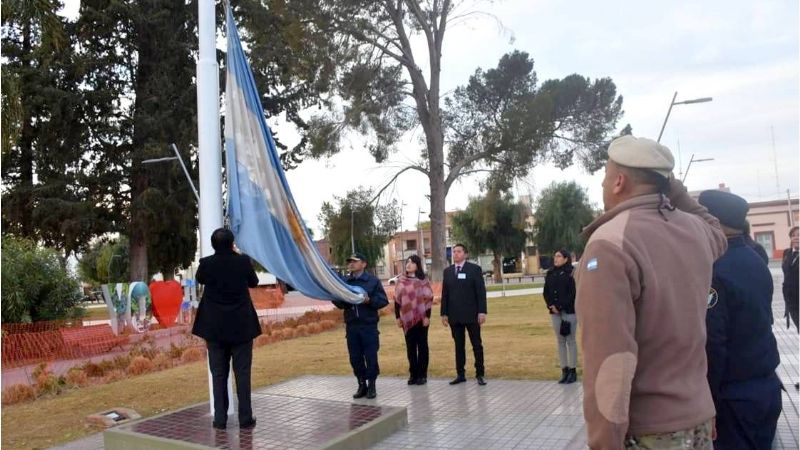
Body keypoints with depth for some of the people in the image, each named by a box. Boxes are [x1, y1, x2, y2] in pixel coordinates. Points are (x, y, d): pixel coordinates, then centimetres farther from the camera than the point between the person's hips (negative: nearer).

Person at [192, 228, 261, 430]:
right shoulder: (243, 261, -11)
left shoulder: (206, 263, -9)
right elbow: (254, 282, 8)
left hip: (215, 327, 1)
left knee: (218, 374, 9)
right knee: (242, 373, 6)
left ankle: (220, 419, 12)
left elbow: (199, 279, 14)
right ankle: (245, 418, 9)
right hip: (241, 326, -1)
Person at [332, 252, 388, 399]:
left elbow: (383, 300, -6)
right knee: (355, 358, 8)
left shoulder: (373, 280, -2)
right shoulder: (344, 281, 8)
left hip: (369, 325, -4)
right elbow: (338, 302, 10)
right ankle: (362, 385, 22)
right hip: (351, 325, 4)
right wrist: (340, 299, -12)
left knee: (371, 357, 1)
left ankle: (371, 386, 15)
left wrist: (369, 300, -21)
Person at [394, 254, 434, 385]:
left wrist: (427, 316, -12)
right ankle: (413, 374, 16)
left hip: (420, 318, -3)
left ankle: (422, 374, 10)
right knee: (410, 347, 8)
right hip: (407, 318, 3)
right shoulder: (401, 281, 7)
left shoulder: (423, 280, -3)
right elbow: (397, 299, 8)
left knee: (422, 345, 3)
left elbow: (428, 299, -6)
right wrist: (397, 317, 4)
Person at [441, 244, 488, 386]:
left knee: (477, 345, 4)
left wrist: (482, 311, -12)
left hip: (471, 315, -3)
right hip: (454, 316, 3)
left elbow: (481, 291, -6)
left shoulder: (474, 269, -2)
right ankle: (460, 374, 15)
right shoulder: (447, 271, 9)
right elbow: (445, 294, 10)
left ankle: (479, 374, 11)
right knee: (458, 346, 8)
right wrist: (444, 313, 5)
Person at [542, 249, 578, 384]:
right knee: (560, 341, 8)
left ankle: (572, 371, 8)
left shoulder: (571, 273, -6)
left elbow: (573, 293, -12)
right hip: (555, 311, 5)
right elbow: (545, 292, 10)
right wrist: (551, 306, -5)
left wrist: (561, 306, -15)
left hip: (569, 311, -5)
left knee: (570, 340, 1)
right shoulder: (550, 274, 9)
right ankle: (564, 370, 14)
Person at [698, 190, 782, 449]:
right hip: (767, 384, 8)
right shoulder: (756, 260, 5)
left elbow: (711, 345, -22)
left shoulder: (714, 271, -23)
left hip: (733, 393, -8)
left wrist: (704, 401, -16)